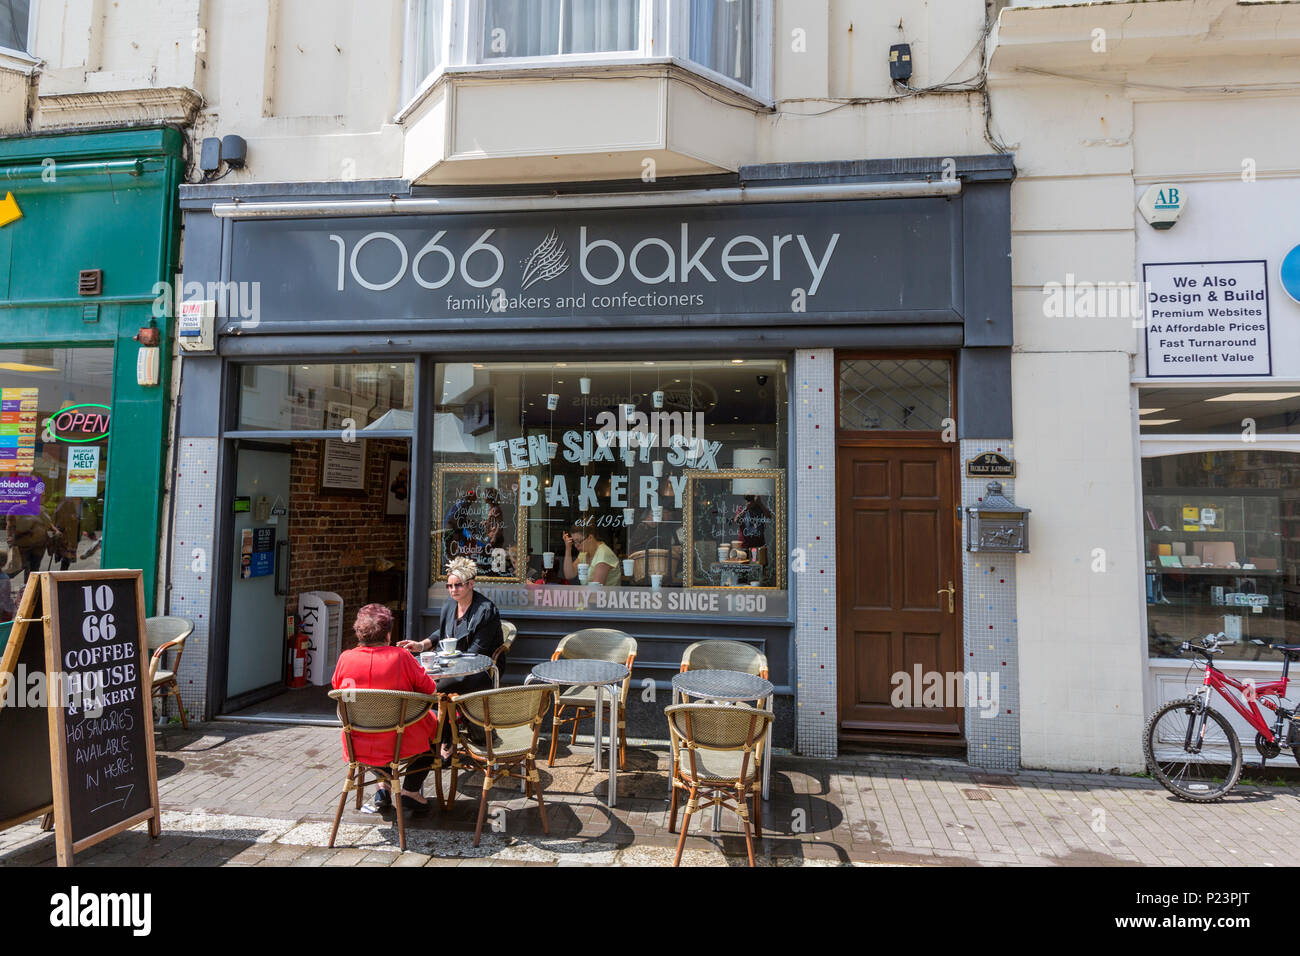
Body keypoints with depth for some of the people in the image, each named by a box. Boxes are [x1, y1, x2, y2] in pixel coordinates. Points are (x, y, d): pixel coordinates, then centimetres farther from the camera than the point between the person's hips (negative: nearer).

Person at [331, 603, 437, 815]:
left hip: (357, 747, 4)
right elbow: (430, 690, -6)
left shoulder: (345, 658, -7)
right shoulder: (400, 656, -15)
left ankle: (383, 787, 26)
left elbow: (337, 688, 13)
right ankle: (410, 791, 18)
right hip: (399, 744, -4)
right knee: (433, 720, 23)